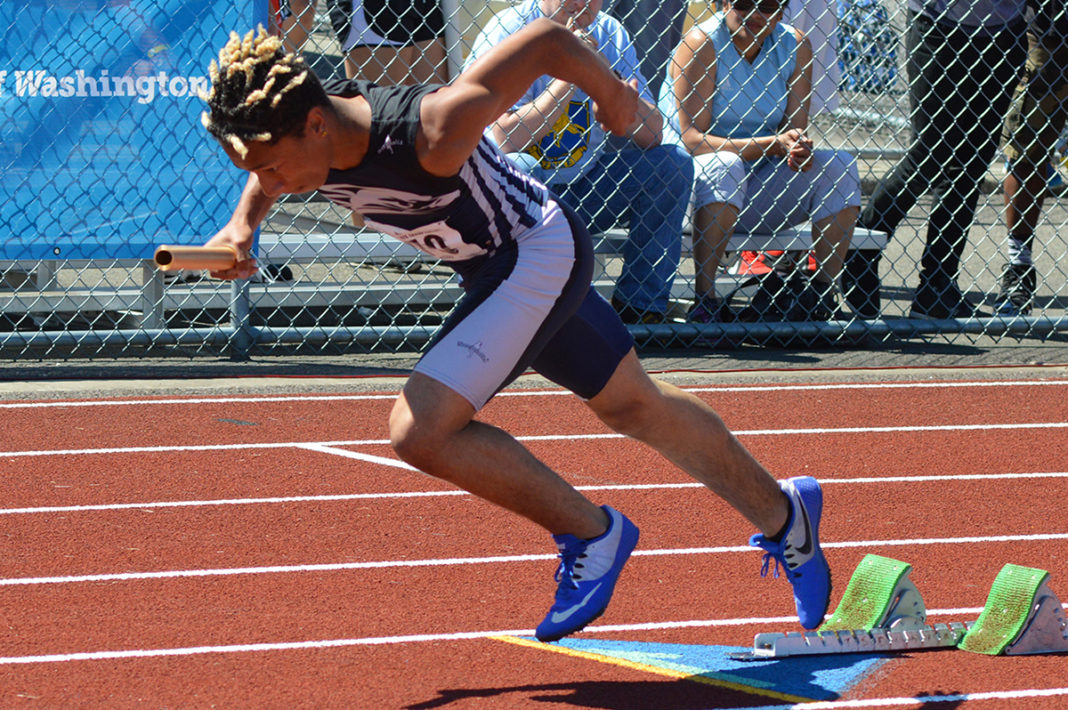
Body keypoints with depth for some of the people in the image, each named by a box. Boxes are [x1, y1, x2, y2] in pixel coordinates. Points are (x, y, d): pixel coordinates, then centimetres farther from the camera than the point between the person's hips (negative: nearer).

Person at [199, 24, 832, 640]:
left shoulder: (431, 133, -38)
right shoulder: (293, 135, -17)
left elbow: (547, 39, -28)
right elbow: (264, 178, 9)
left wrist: (612, 93, -9)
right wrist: (242, 225, -12)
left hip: (539, 252, -8)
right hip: (492, 264, 8)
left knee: (420, 431, -19)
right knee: (635, 406, 25)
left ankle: (592, 532, -2)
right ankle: (781, 512, 46)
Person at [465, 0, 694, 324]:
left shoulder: (609, 35, 1)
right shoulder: (509, 31, -12)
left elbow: (651, 136, -4)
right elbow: (506, 138, -23)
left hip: (584, 184, 5)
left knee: (674, 165, -9)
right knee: (517, 168, -36)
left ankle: (642, 305, -5)